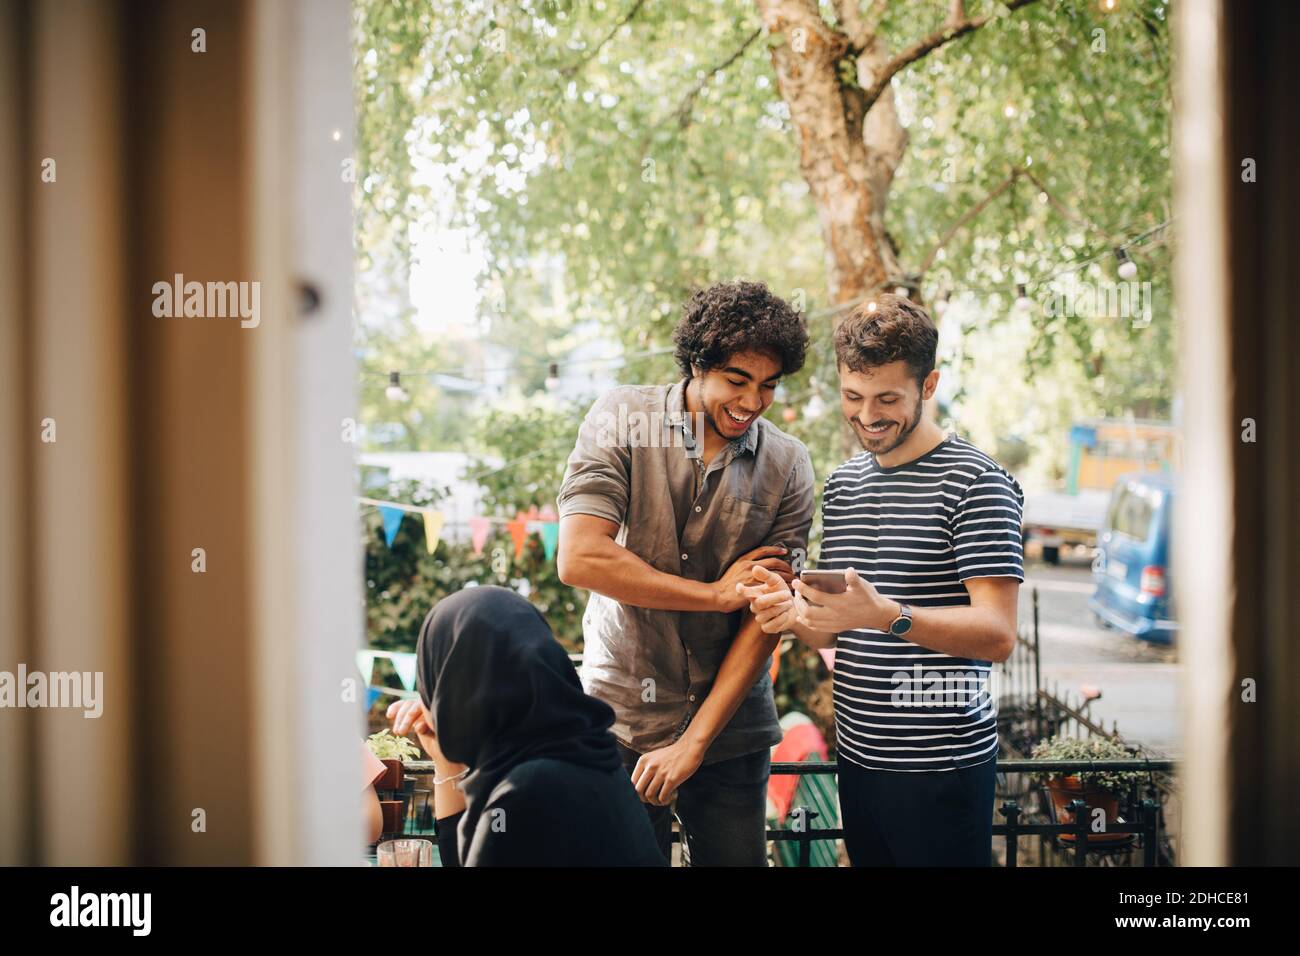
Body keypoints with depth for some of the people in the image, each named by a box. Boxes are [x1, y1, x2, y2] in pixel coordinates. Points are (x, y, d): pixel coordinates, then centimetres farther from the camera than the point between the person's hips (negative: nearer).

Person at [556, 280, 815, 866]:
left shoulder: (787, 467, -1)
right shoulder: (622, 419, -5)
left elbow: (765, 618, -4)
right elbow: (579, 559, -16)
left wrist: (694, 742, -11)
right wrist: (717, 593, -10)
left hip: (730, 729, 2)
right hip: (622, 721, -2)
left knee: (736, 858, 5)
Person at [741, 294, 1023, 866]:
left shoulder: (975, 483, -9)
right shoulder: (842, 484, 14)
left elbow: (997, 635, -17)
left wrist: (886, 615, -31)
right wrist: (793, 615, -5)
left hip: (940, 764, -6)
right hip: (858, 755, 7)